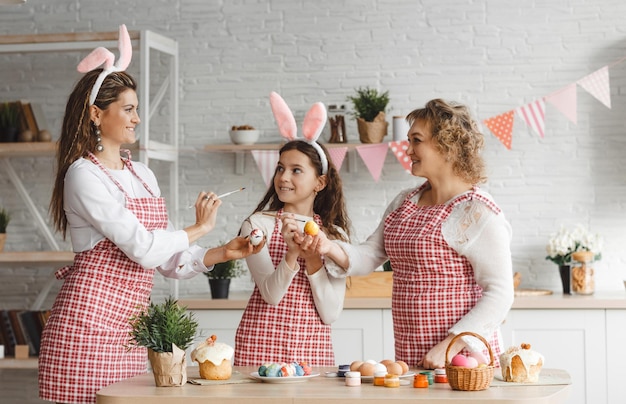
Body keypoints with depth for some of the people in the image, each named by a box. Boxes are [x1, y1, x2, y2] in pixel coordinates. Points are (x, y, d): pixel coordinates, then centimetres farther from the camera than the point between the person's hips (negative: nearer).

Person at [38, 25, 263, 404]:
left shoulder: (144, 175, 16)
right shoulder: (84, 174, -9)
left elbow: (170, 259, 17)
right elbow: (144, 248, -16)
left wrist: (222, 253, 2)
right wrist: (199, 227, -2)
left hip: (130, 323, 8)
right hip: (89, 316, -7)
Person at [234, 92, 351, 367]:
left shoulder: (335, 235, 5)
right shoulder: (258, 225, -1)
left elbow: (330, 314, -2)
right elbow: (271, 295, -11)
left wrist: (313, 260, -14)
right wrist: (292, 254, -27)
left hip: (313, 350, 2)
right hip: (261, 347, -2)